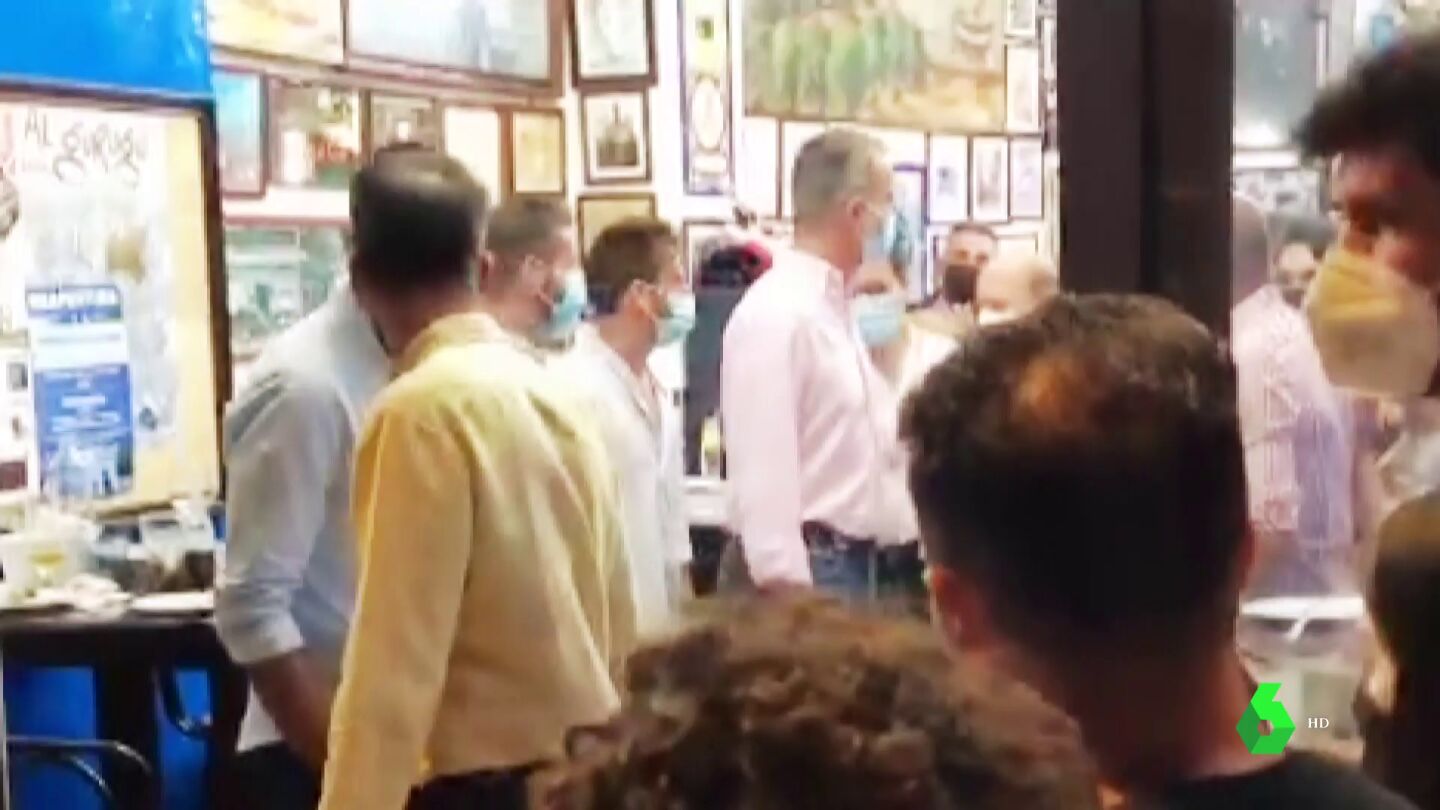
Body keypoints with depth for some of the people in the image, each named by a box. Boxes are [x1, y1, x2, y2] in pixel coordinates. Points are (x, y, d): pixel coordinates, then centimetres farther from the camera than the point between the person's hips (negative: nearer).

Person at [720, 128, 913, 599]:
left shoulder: (836, 308, 14)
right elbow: (765, 471, -23)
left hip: (851, 558, 10)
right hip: (806, 564, -10)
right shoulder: (775, 314, -18)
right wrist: (787, 595, -25)